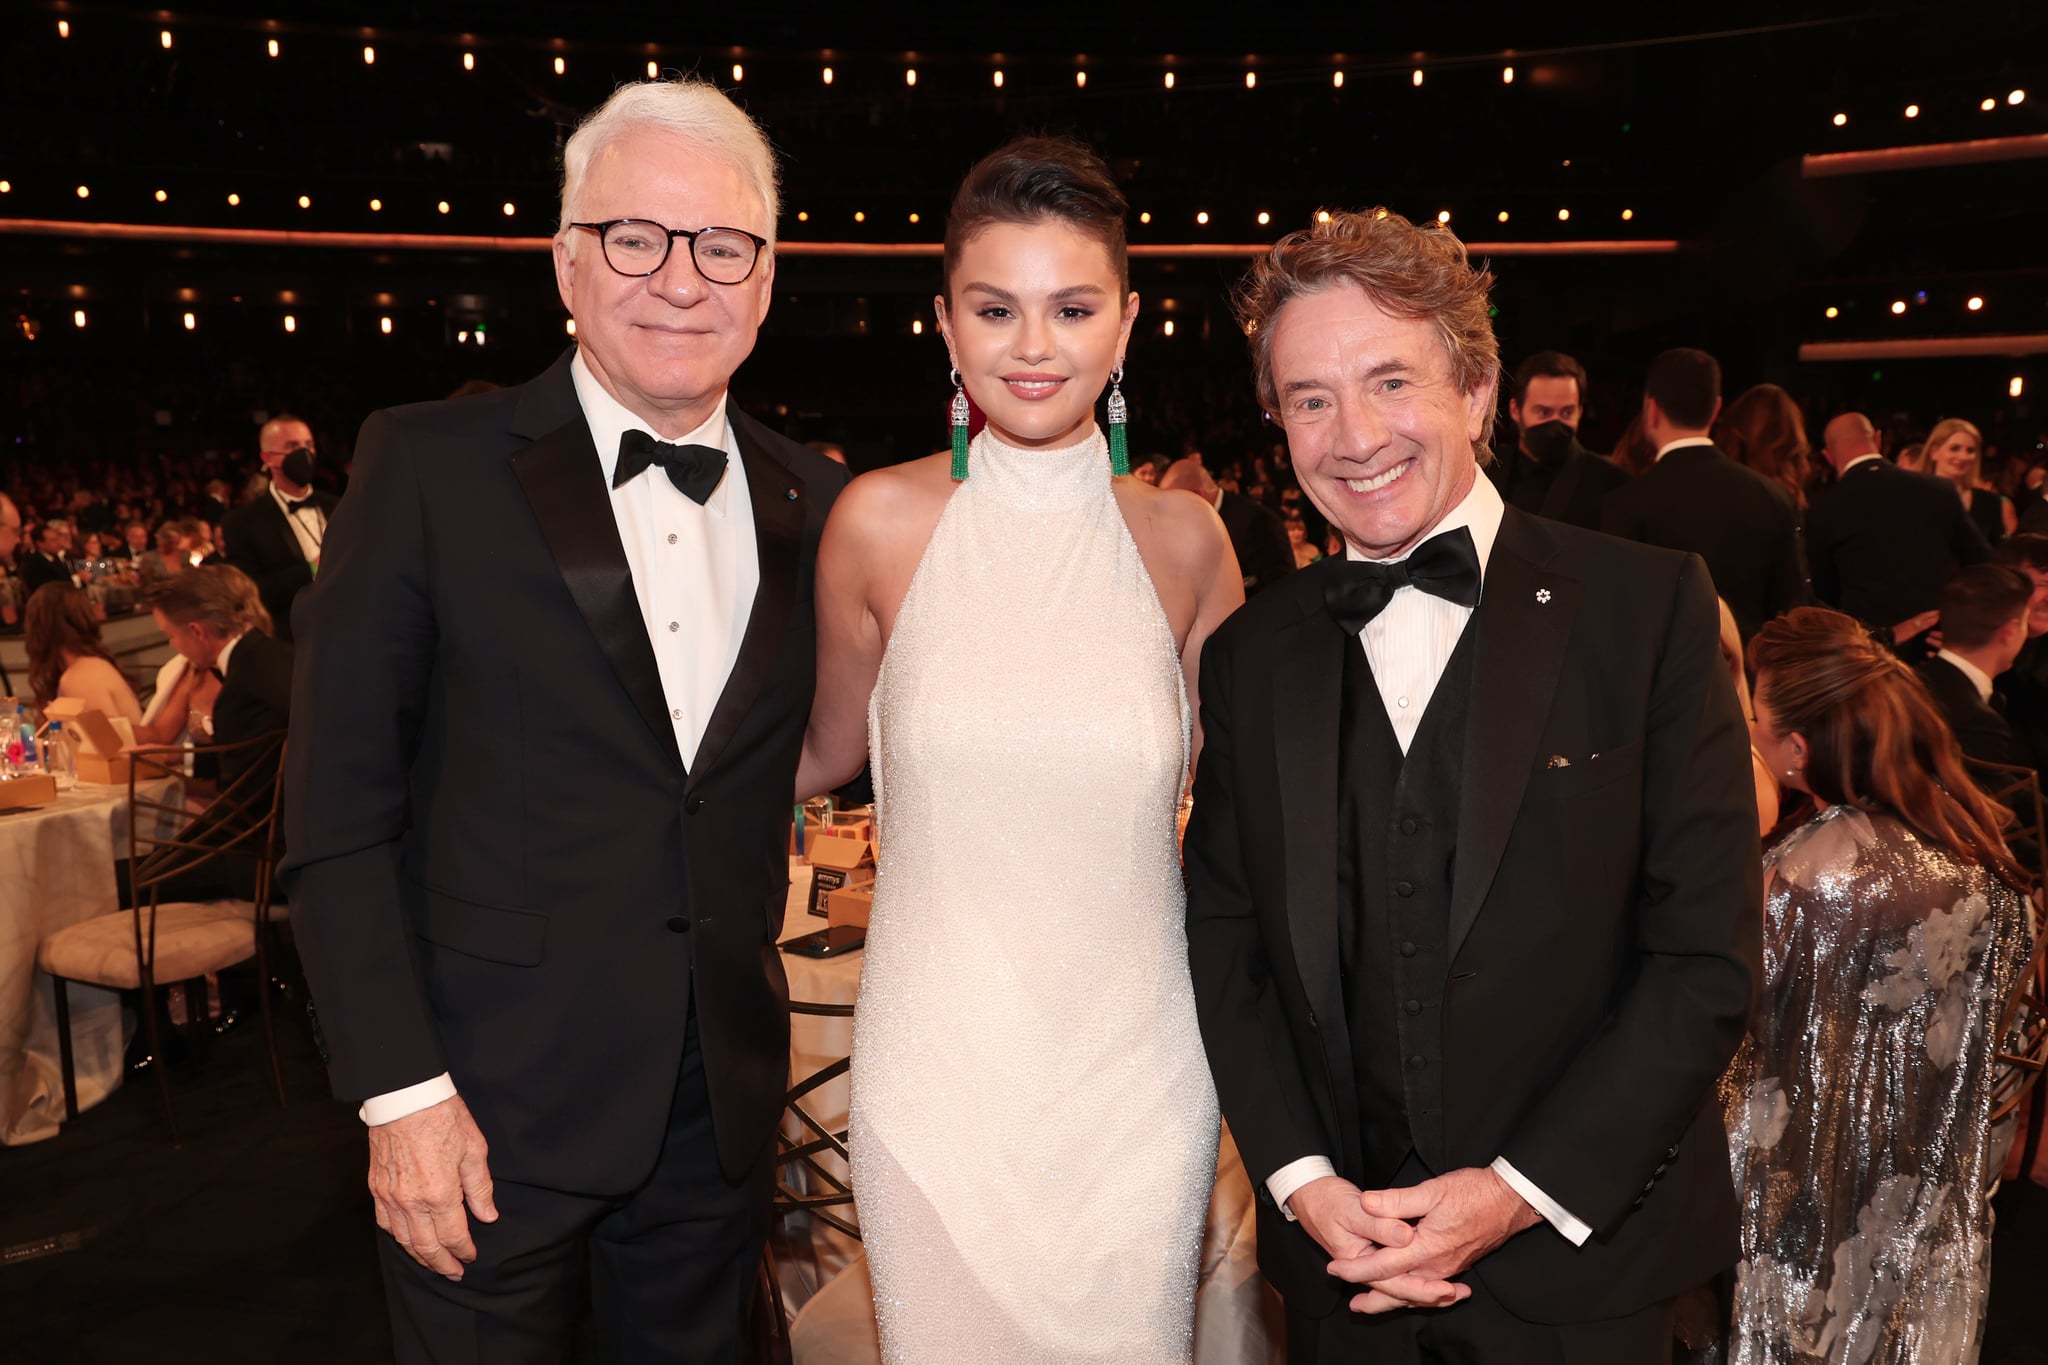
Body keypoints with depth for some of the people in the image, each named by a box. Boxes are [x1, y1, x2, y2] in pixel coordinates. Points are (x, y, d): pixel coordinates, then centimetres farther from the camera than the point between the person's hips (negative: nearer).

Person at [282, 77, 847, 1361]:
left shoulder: (817, 503, 3)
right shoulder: (428, 464, -8)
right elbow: (339, 809, -8)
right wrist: (400, 1091, -12)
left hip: (723, 1106, 4)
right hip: (492, 1102, -3)